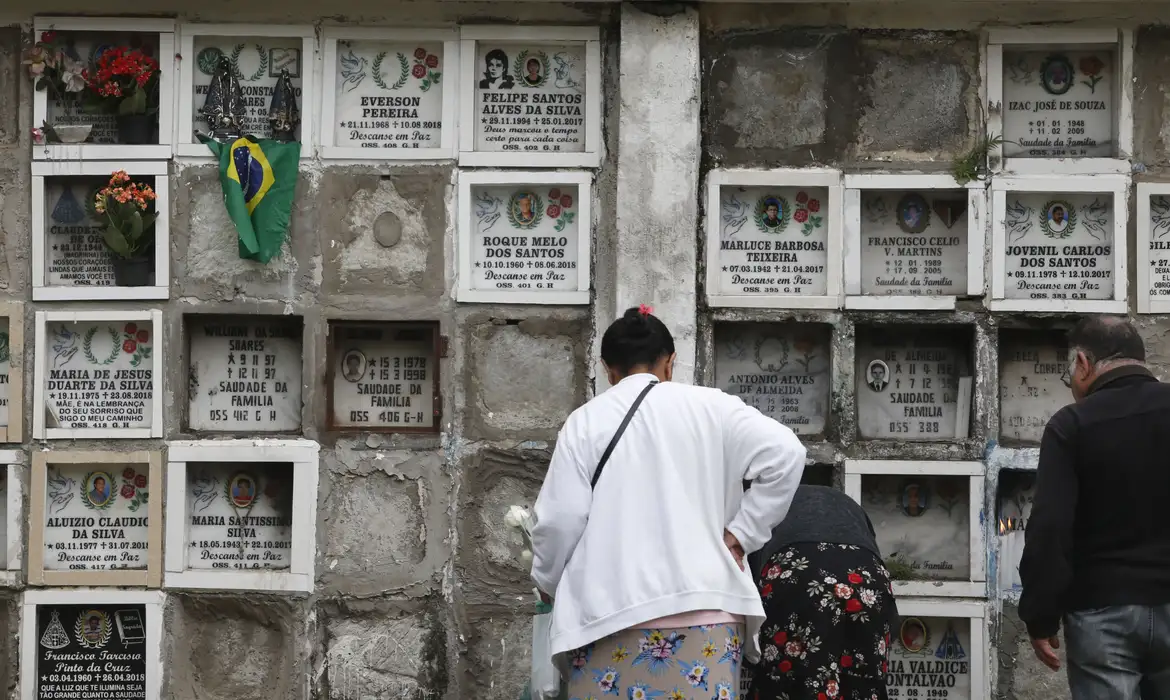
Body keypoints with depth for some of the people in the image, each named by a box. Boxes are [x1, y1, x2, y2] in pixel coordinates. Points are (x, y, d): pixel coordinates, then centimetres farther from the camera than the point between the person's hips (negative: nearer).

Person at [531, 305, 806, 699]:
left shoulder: (585, 422, 4)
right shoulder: (710, 408, 6)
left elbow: (561, 518, 1)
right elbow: (786, 454, -2)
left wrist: (548, 582, 19)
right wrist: (739, 534, 4)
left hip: (610, 614, -1)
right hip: (704, 610, 1)